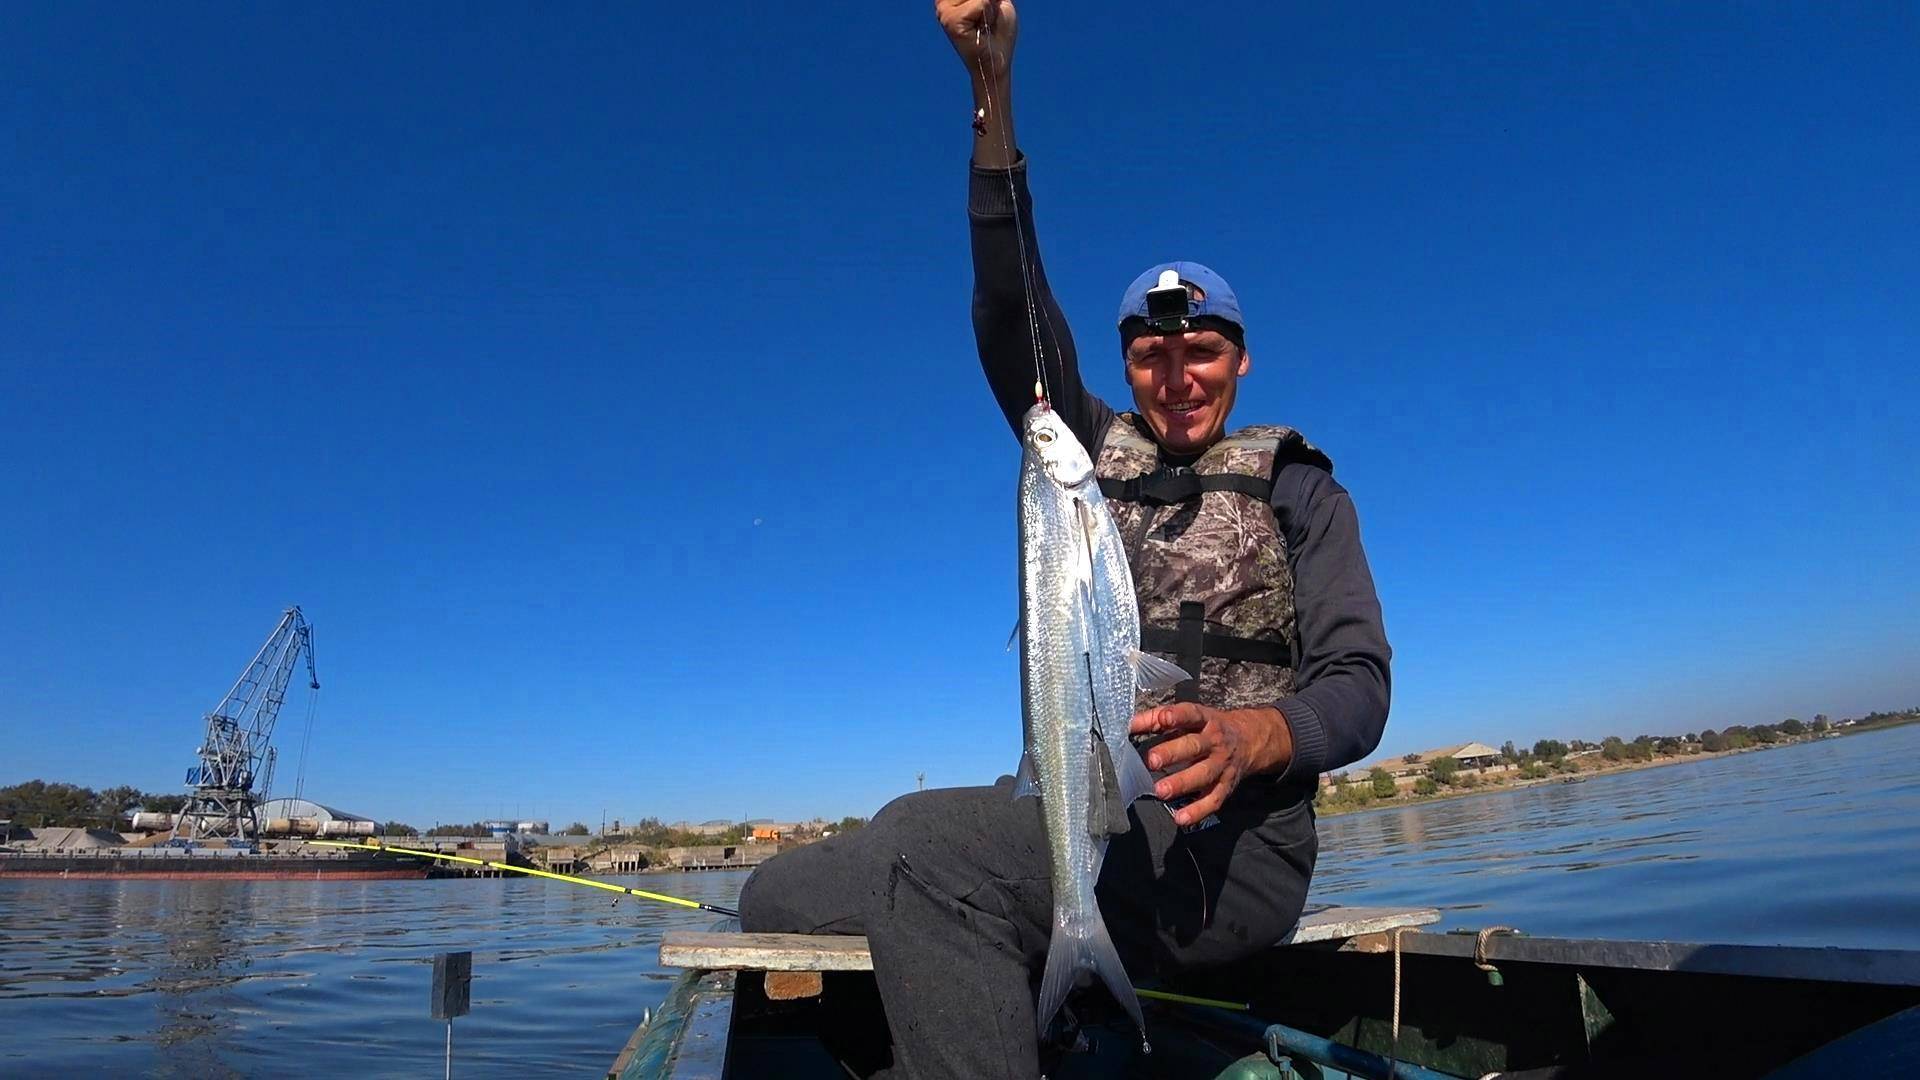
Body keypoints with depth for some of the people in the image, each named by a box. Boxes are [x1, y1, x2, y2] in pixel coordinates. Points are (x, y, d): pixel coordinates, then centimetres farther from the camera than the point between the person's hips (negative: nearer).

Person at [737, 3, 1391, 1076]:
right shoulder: (1095, 453, 18)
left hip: (1226, 841, -4)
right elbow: (1011, 308, 7)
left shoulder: (1296, 485, 10)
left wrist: (1250, 736, -25)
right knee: (780, 895, -13)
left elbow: (1358, 682, -1)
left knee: (926, 845, -33)